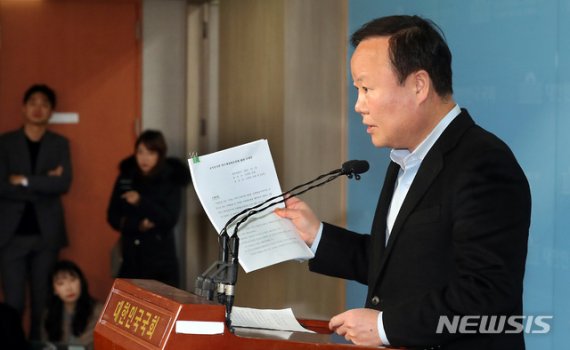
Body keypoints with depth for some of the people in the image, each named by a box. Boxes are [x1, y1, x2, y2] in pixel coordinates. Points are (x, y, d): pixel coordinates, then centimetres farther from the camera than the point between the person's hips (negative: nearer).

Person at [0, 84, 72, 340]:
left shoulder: (60, 144, 8)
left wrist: (25, 181, -11)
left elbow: (64, 184, -7)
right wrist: (44, 184, -10)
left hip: (47, 234, 2)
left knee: (43, 302, 5)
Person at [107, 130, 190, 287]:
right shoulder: (126, 177, 5)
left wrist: (141, 202, -22)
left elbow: (170, 220, -12)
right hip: (130, 260, 3)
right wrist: (138, 225, -12)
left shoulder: (171, 181, -3)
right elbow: (113, 216, 4)